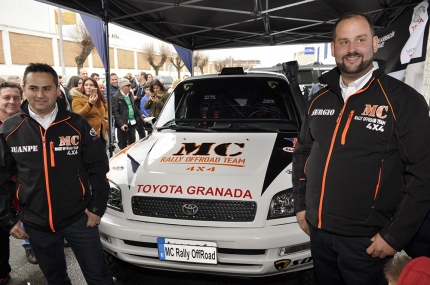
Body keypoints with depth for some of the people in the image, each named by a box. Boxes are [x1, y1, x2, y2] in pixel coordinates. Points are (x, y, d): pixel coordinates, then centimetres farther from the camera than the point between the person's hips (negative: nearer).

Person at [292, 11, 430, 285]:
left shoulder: (404, 100, -11)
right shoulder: (319, 100, 5)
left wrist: (394, 236, -13)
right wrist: (301, 205, 9)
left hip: (365, 239, -5)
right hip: (318, 231, 5)